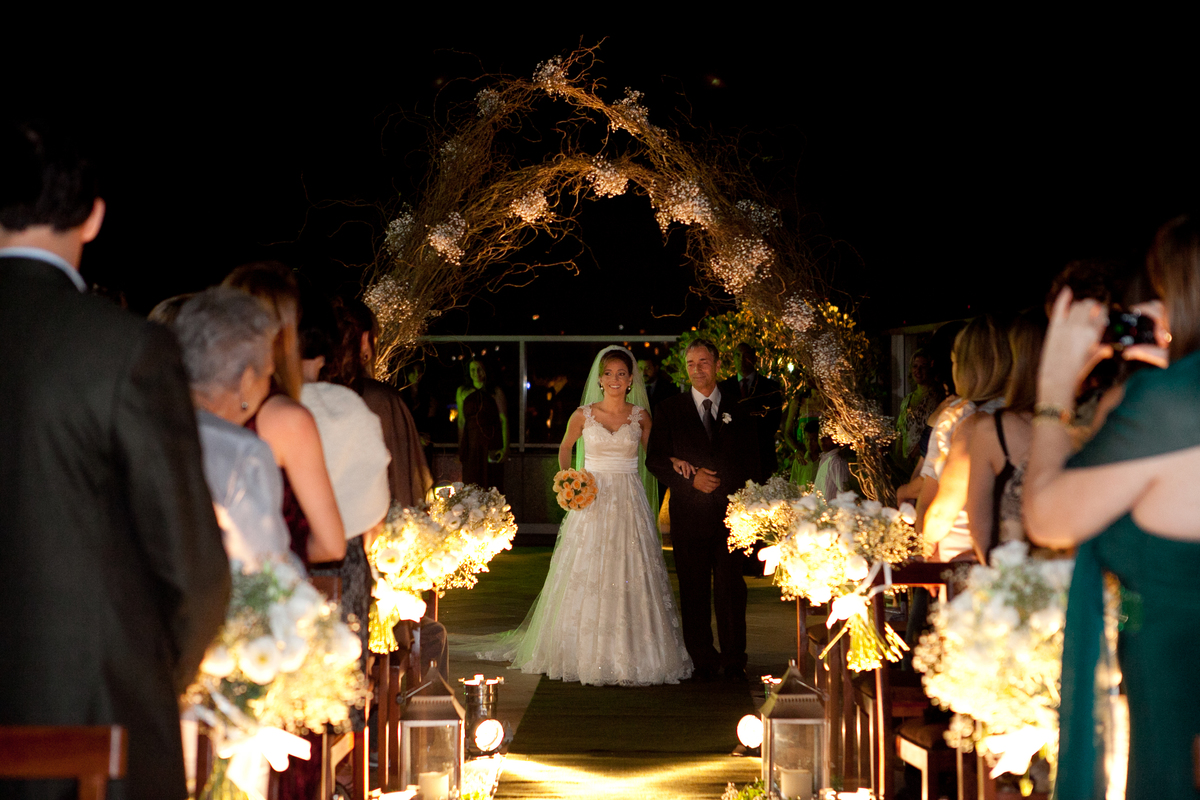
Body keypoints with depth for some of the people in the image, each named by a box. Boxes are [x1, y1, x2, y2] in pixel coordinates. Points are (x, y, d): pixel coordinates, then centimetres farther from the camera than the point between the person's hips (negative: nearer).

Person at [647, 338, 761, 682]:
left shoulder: (739, 411, 10)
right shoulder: (670, 409, 8)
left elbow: (751, 464, 10)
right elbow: (655, 460, 3)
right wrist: (691, 478, -10)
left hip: (730, 512, 0)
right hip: (689, 514, 0)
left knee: (731, 587, -2)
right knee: (694, 590, 3)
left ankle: (734, 661, 7)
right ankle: (703, 660, 12)